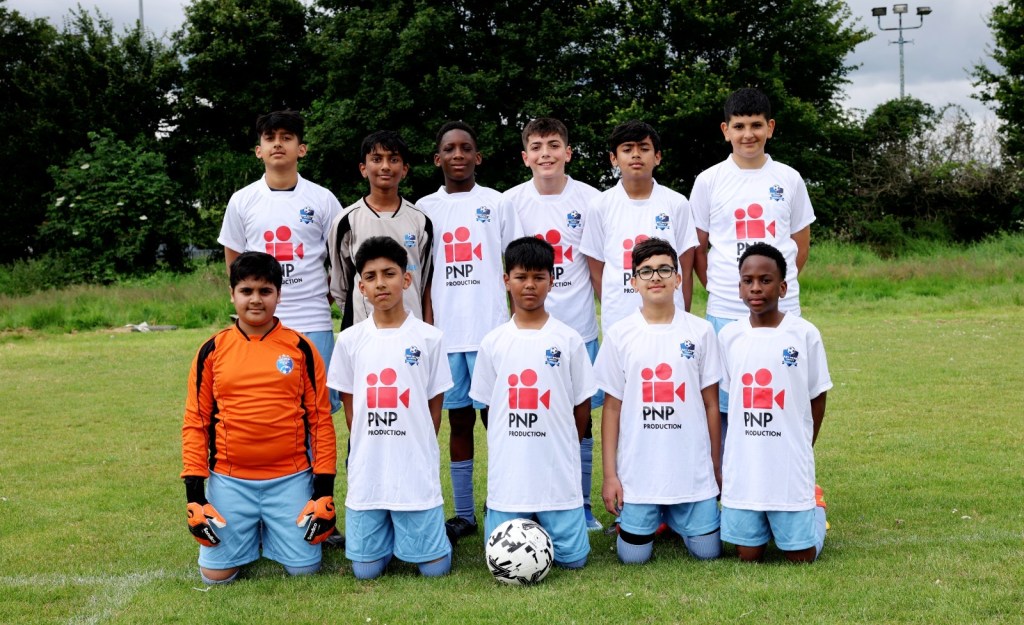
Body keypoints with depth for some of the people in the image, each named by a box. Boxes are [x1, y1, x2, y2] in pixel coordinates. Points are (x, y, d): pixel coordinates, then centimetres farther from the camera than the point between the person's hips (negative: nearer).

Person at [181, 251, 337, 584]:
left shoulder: (300, 349, 0)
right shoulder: (212, 351, 2)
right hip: (229, 481, 1)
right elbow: (195, 422, 5)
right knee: (217, 574, -2)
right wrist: (194, 491, -1)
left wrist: (324, 488, -3)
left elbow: (321, 420, 3)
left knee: (304, 568, -3)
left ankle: (273, 531, 29)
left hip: (291, 479, 0)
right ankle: (248, 534, 29)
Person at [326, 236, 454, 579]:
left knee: (435, 567, -1)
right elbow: (349, 406, 8)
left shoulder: (428, 338, -3)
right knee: (366, 570, 4)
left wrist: (418, 454, 3)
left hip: (417, 470, -1)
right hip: (367, 471, 2)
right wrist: (370, 451, 3)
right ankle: (387, 531, 34)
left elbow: (435, 405, 4)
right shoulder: (350, 340, 2)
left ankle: (411, 525, 29)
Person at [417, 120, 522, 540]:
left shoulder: (496, 204, 5)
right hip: (446, 333, 2)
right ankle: (464, 514, 14)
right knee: (459, 419, 8)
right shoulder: (425, 208, 10)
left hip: (492, 331, -2)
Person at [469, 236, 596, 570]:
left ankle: (546, 521, 29)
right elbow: (491, 405, 9)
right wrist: (517, 447, 4)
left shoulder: (568, 339, -2)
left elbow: (582, 405, 4)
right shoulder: (493, 342, 2)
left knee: (572, 557, -1)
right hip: (508, 473, 1)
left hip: (559, 473, -1)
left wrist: (563, 451, 6)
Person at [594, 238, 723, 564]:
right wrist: (610, 474, -1)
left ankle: (674, 517, 32)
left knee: (707, 552, 1)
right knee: (633, 556, 0)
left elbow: (711, 404, 5)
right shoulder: (620, 335, -1)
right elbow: (612, 407, 2)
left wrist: (717, 467, 6)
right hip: (637, 472, 0)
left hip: (693, 471, 1)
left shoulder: (700, 331, 0)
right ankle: (650, 517, 33)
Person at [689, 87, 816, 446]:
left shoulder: (789, 180, 7)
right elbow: (697, 248, 8)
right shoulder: (709, 181, 3)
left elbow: (801, 245, 14)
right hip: (725, 313, -1)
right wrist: (718, 288, 0)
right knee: (724, 406, 3)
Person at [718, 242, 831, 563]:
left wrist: (801, 451, 9)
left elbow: (817, 398, 4)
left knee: (801, 556, 5)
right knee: (748, 555, 7)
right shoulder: (729, 336, 0)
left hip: (790, 468, -2)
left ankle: (815, 507, 34)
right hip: (742, 468, 2)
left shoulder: (805, 334, -7)